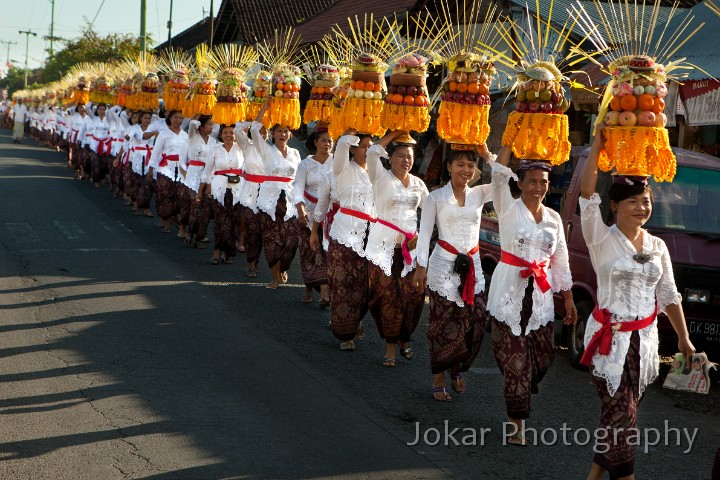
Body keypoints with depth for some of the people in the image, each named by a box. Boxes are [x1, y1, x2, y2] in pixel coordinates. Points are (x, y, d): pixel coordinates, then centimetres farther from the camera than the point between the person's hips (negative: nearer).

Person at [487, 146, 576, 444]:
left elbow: (561, 262, 16)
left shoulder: (554, 218, 11)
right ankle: (518, 422, 1)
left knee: (543, 355, 4)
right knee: (515, 357, -5)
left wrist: (569, 299, 15)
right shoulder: (509, 209, -1)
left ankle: (519, 394, 33)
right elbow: (499, 174, -18)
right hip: (510, 291, -4)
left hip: (541, 294, 4)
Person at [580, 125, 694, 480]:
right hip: (610, 337, -5)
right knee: (621, 413, -7)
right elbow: (587, 197, -23)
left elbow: (669, 296, 14)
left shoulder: (657, 246, 7)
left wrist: (684, 339, 14)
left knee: (621, 413, 10)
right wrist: (596, 149, -31)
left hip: (644, 338, 5)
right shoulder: (602, 240, -8)